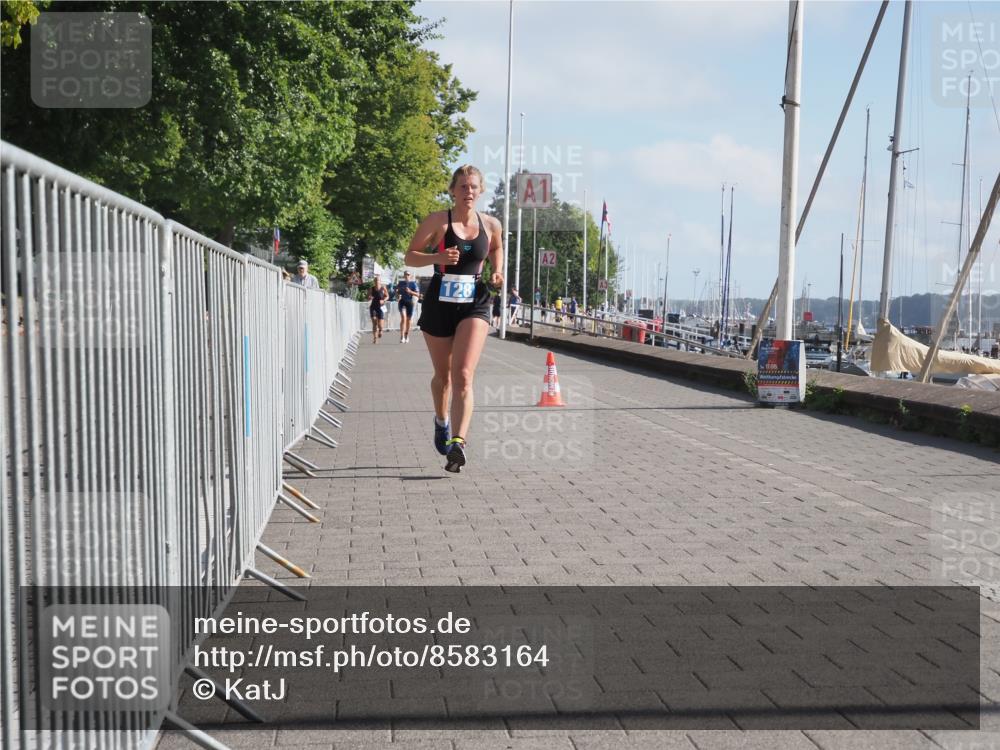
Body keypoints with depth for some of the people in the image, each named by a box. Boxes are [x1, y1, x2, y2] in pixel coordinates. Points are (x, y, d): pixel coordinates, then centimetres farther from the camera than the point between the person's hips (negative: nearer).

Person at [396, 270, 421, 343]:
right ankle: (402, 336, -24)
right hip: (402, 302, 0)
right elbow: (397, 291, 21)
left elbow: (418, 294, -7)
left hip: (410, 302, 0)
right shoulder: (400, 283, 5)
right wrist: (398, 295, -2)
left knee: (408, 320, 10)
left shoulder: (413, 284, -2)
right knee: (403, 317, -20)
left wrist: (410, 291, -21)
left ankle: (407, 336, 31)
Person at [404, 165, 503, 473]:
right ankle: (441, 421, 44)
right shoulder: (437, 221, -4)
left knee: (463, 375, -17)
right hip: (439, 303, 0)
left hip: (474, 305, 0)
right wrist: (439, 257, -21)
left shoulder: (491, 225, 5)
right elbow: (409, 256, -3)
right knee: (443, 374, 15)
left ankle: (457, 443, -25)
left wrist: (497, 272, 6)